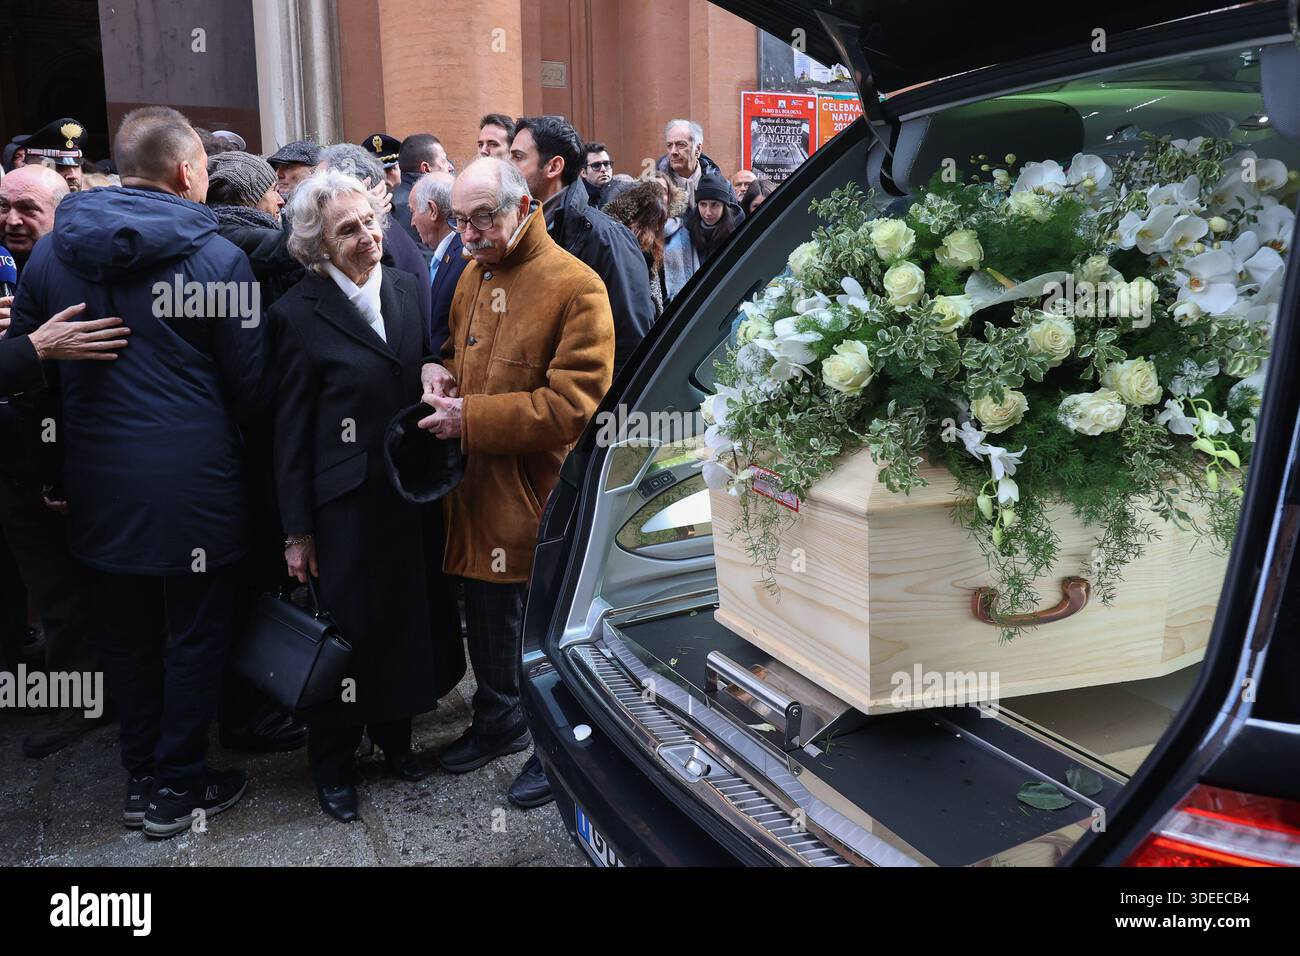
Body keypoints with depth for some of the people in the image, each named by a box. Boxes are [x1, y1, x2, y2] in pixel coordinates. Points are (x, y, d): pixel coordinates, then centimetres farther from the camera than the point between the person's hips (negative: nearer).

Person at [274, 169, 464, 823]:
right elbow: (291, 431, -8)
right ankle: (333, 763, 28)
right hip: (347, 504, -5)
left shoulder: (405, 289, 4)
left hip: (412, 493, 5)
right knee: (347, 629, 7)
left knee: (407, 615, 15)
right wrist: (297, 530, -7)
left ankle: (393, 733, 38)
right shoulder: (300, 314, -11)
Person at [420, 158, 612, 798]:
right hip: (477, 484, 8)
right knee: (486, 613, 22)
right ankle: (498, 720, 44)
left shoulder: (575, 285, -17)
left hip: (541, 493, -8)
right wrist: (445, 373, 1)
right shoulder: (472, 276, 10)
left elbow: (572, 404, -22)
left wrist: (471, 418, -23)